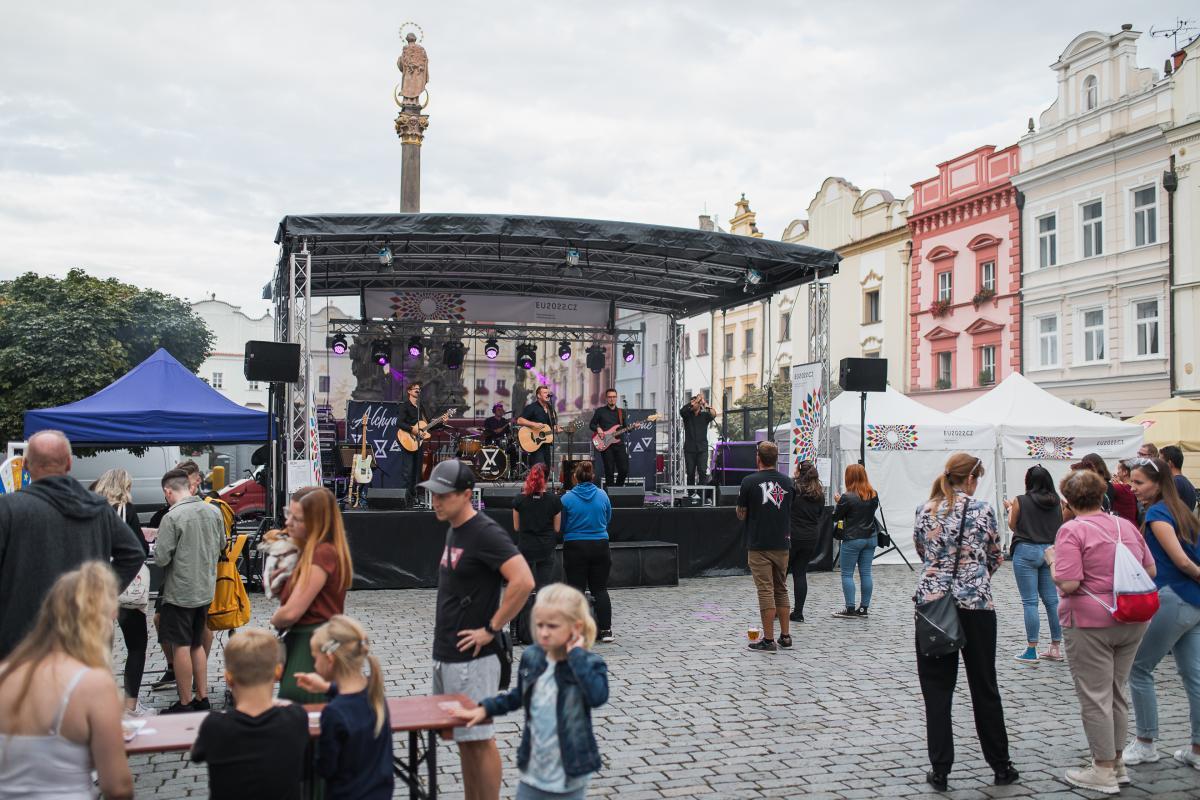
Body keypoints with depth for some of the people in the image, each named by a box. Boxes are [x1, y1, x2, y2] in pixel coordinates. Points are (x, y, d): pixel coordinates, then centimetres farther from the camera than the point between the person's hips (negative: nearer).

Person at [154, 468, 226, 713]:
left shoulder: (172, 517, -18)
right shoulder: (212, 512, 1)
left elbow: (161, 558, -17)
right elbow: (222, 545, 14)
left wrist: (156, 544, 3)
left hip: (180, 591, -6)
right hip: (206, 589, 7)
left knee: (180, 647, 3)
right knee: (198, 644, 17)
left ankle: (185, 704, 10)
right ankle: (202, 699, 21)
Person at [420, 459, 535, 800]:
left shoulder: (485, 533, -17)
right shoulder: (454, 530, 11)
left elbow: (523, 582, -27)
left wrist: (491, 629, -21)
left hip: (472, 657, -9)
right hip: (446, 655, 9)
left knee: (478, 739, -1)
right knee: (463, 739, 16)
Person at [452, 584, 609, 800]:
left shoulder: (588, 664, -16)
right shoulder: (532, 657, 0)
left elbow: (597, 696, -37)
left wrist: (576, 654, -30)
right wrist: (485, 709, 10)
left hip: (569, 776, -5)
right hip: (532, 769, 5)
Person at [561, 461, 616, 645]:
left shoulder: (567, 498, -10)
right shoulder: (602, 496, -2)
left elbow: (561, 526, -2)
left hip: (575, 548, -2)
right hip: (600, 547, 2)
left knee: (577, 590, 5)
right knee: (600, 588, 11)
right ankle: (606, 630, 9)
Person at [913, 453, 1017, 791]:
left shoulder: (924, 511, 3)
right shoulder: (982, 510, -4)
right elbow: (994, 558, 8)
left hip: (932, 602, 1)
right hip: (976, 604, -1)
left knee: (937, 689, 7)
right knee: (984, 687, 12)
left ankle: (940, 770, 8)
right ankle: (1000, 766, 23)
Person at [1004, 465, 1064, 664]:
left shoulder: (1020, 501, -8)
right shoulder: (1057, 502, 2)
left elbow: (1013, 526, 4)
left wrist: (1010, 509, 21)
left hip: (1026, 552, -4)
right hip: (1051, 551, 4)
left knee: (1030, 602, -1)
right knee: (1052, 600, 10)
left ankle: (1031, 650, 0)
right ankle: (1056, 647, 15)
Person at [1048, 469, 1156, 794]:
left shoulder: (1072, 530, -13)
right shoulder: (1127, 526, 6)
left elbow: (1068, 584, -20)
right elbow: (1150, 571, 13)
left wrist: (1052, 560, -3)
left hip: (1091, 623, -6)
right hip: (1131, 621, 6)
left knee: (1095, 697, 3)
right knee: (1117, 693, 18)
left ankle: (1104, 772, 10)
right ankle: (1116, 762, 28)